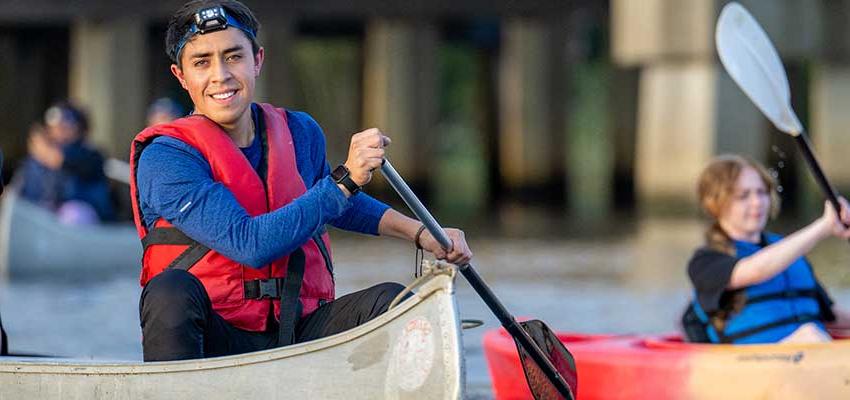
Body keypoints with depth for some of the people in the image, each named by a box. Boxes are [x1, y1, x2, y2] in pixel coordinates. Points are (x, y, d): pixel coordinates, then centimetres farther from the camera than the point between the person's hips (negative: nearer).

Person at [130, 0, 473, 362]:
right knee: (172, 292, -35)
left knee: (391, 300, -18)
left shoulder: (300, 134, 9)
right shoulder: (165, 158, -10)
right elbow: (249, 245, -23)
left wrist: (421, 234, 19)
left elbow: (339, 206, 32)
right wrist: (345, 180, -23)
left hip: (298, 336, 5)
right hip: (213, 341, -5)